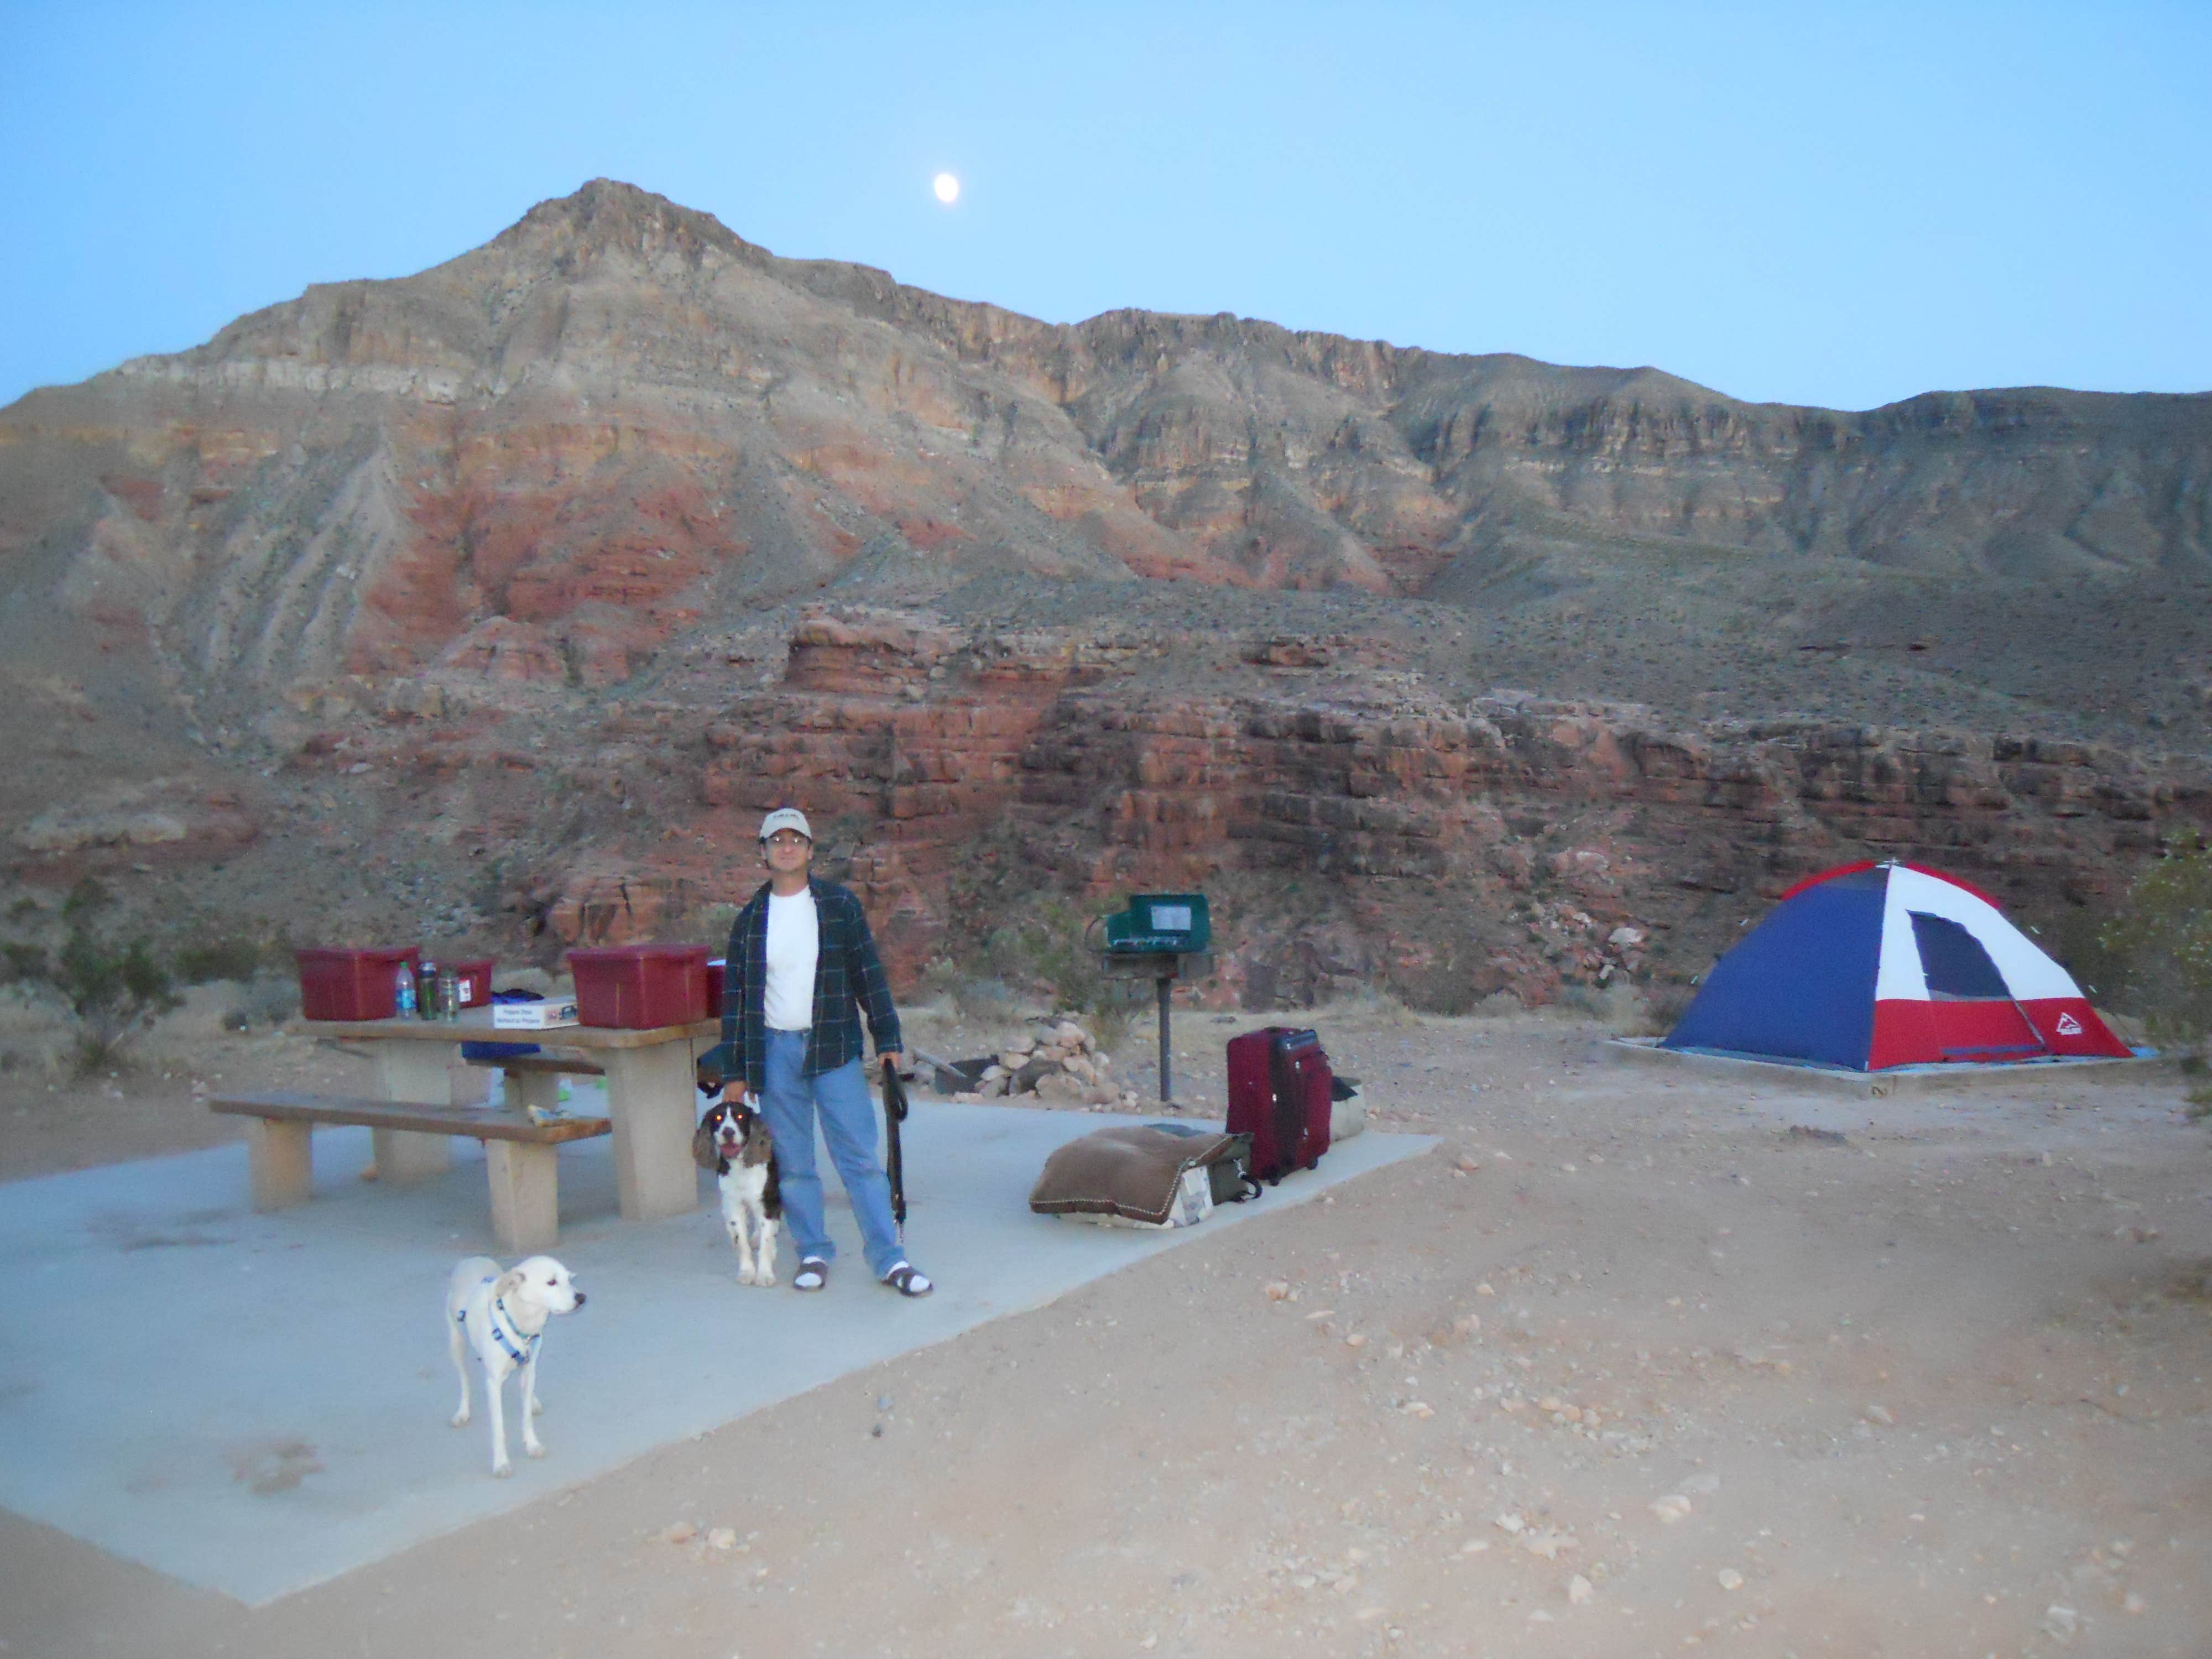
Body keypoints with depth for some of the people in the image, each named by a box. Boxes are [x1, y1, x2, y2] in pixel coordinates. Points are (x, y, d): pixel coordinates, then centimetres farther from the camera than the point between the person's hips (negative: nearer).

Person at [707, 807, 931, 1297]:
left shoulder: (840, 906, 2)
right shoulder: (750, 920, 6)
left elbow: (869, 973, 4)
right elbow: (734, 995, 9)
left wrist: (887, 1039, -1)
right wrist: (733, 1072, 6)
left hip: (835, 1049, -2)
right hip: (775, 1051, 2)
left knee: (860, 1156, -3)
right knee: (792, 1164, 7)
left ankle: (888, 1258, 3)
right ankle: (813, 1253, 21)